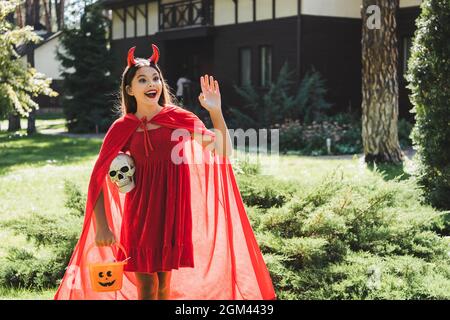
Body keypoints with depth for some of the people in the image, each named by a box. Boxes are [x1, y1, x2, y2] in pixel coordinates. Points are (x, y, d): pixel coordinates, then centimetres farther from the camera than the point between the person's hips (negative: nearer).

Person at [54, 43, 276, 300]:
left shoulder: (179, 118, 0)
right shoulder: (123, 129, -3)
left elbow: (223, 152, -2)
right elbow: (97, 180, -2)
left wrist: (216, 112, -13)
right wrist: (102, 227, -9)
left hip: (173, 213, 1)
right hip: (140, 215, -1)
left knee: (165, 285, 11)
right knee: (146, 290, 1)